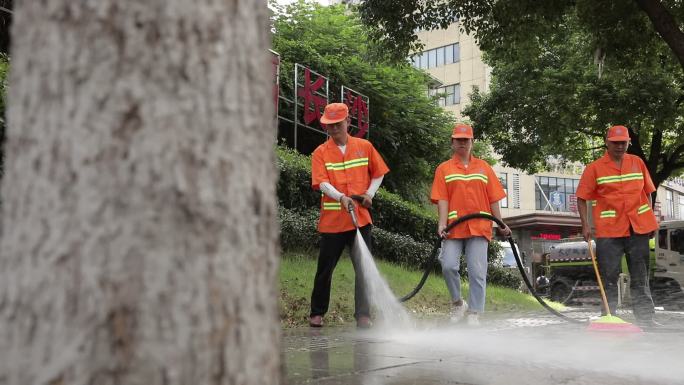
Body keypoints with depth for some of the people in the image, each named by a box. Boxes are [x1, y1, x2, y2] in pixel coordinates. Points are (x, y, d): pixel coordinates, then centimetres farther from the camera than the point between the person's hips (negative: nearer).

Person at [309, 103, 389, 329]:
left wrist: (369, 194, -2)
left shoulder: (365, 147, 7)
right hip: (331, 220, -1)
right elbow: (322, 183, -11)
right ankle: (317, 313, 24)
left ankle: (363, 315, 4)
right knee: (325, 268, 8)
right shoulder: (321, 153, 1)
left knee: (363, 268, -3)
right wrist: (341, 197, -29)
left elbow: (378, 174, 15)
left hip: (360, 218, 1)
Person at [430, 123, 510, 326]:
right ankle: (457, 302, 11)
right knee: (448, 265, -13)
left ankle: (473, 314, 6)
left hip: (479, 227, 1)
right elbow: (442, 200, -1)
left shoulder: (484, 167, 14)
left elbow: (493, 199, 11)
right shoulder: (444, 169, 9)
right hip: (454, 228, -1)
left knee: (477, 271, -2)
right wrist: (442, 224, -14)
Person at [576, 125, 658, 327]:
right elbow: (582, 198, -3)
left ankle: (646, 319, 16)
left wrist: (650, 219, 9)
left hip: (638, 227, 3)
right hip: (608, 230, -3)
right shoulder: (594, 168, -3)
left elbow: (647, 192, 14)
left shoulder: (638, 163, 8)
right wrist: (585, 225, -10)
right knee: (609, 277, 2)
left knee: (640, 277, 10)